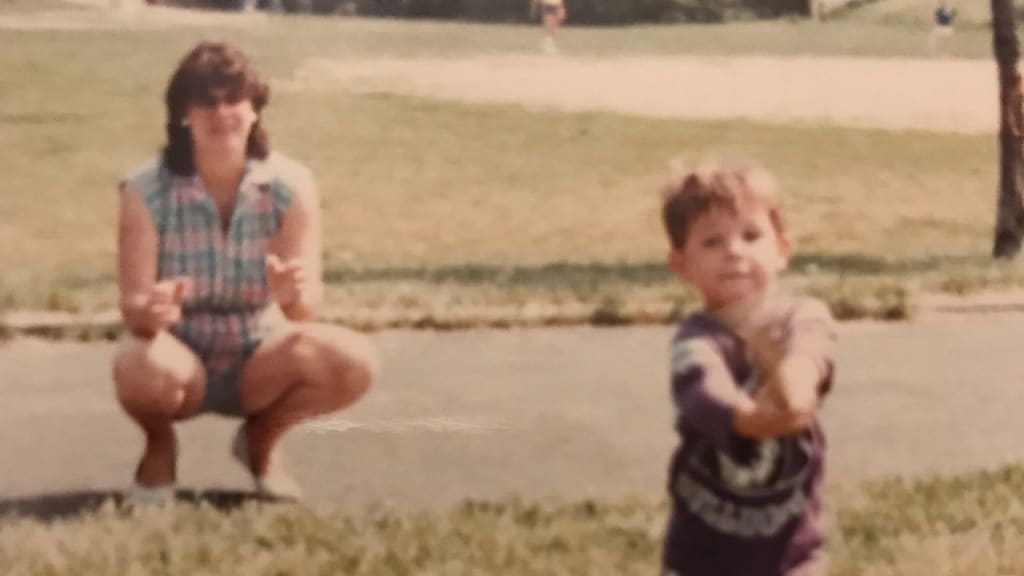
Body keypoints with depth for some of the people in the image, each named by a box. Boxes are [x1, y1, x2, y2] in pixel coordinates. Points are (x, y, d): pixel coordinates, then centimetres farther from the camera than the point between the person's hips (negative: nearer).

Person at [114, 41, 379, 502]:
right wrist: (149, 309, -45)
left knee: (354, 361, -26)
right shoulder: (146, 191, -16)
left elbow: (304, 305, -20)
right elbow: (133, 307, -20)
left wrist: (296, 295, -46)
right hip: (182, 360, -2)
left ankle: (262, 440, 7)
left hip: (259, 363, 2)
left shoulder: (291, 186, -13)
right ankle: (159, 447, 2)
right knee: (142, 367, -38)